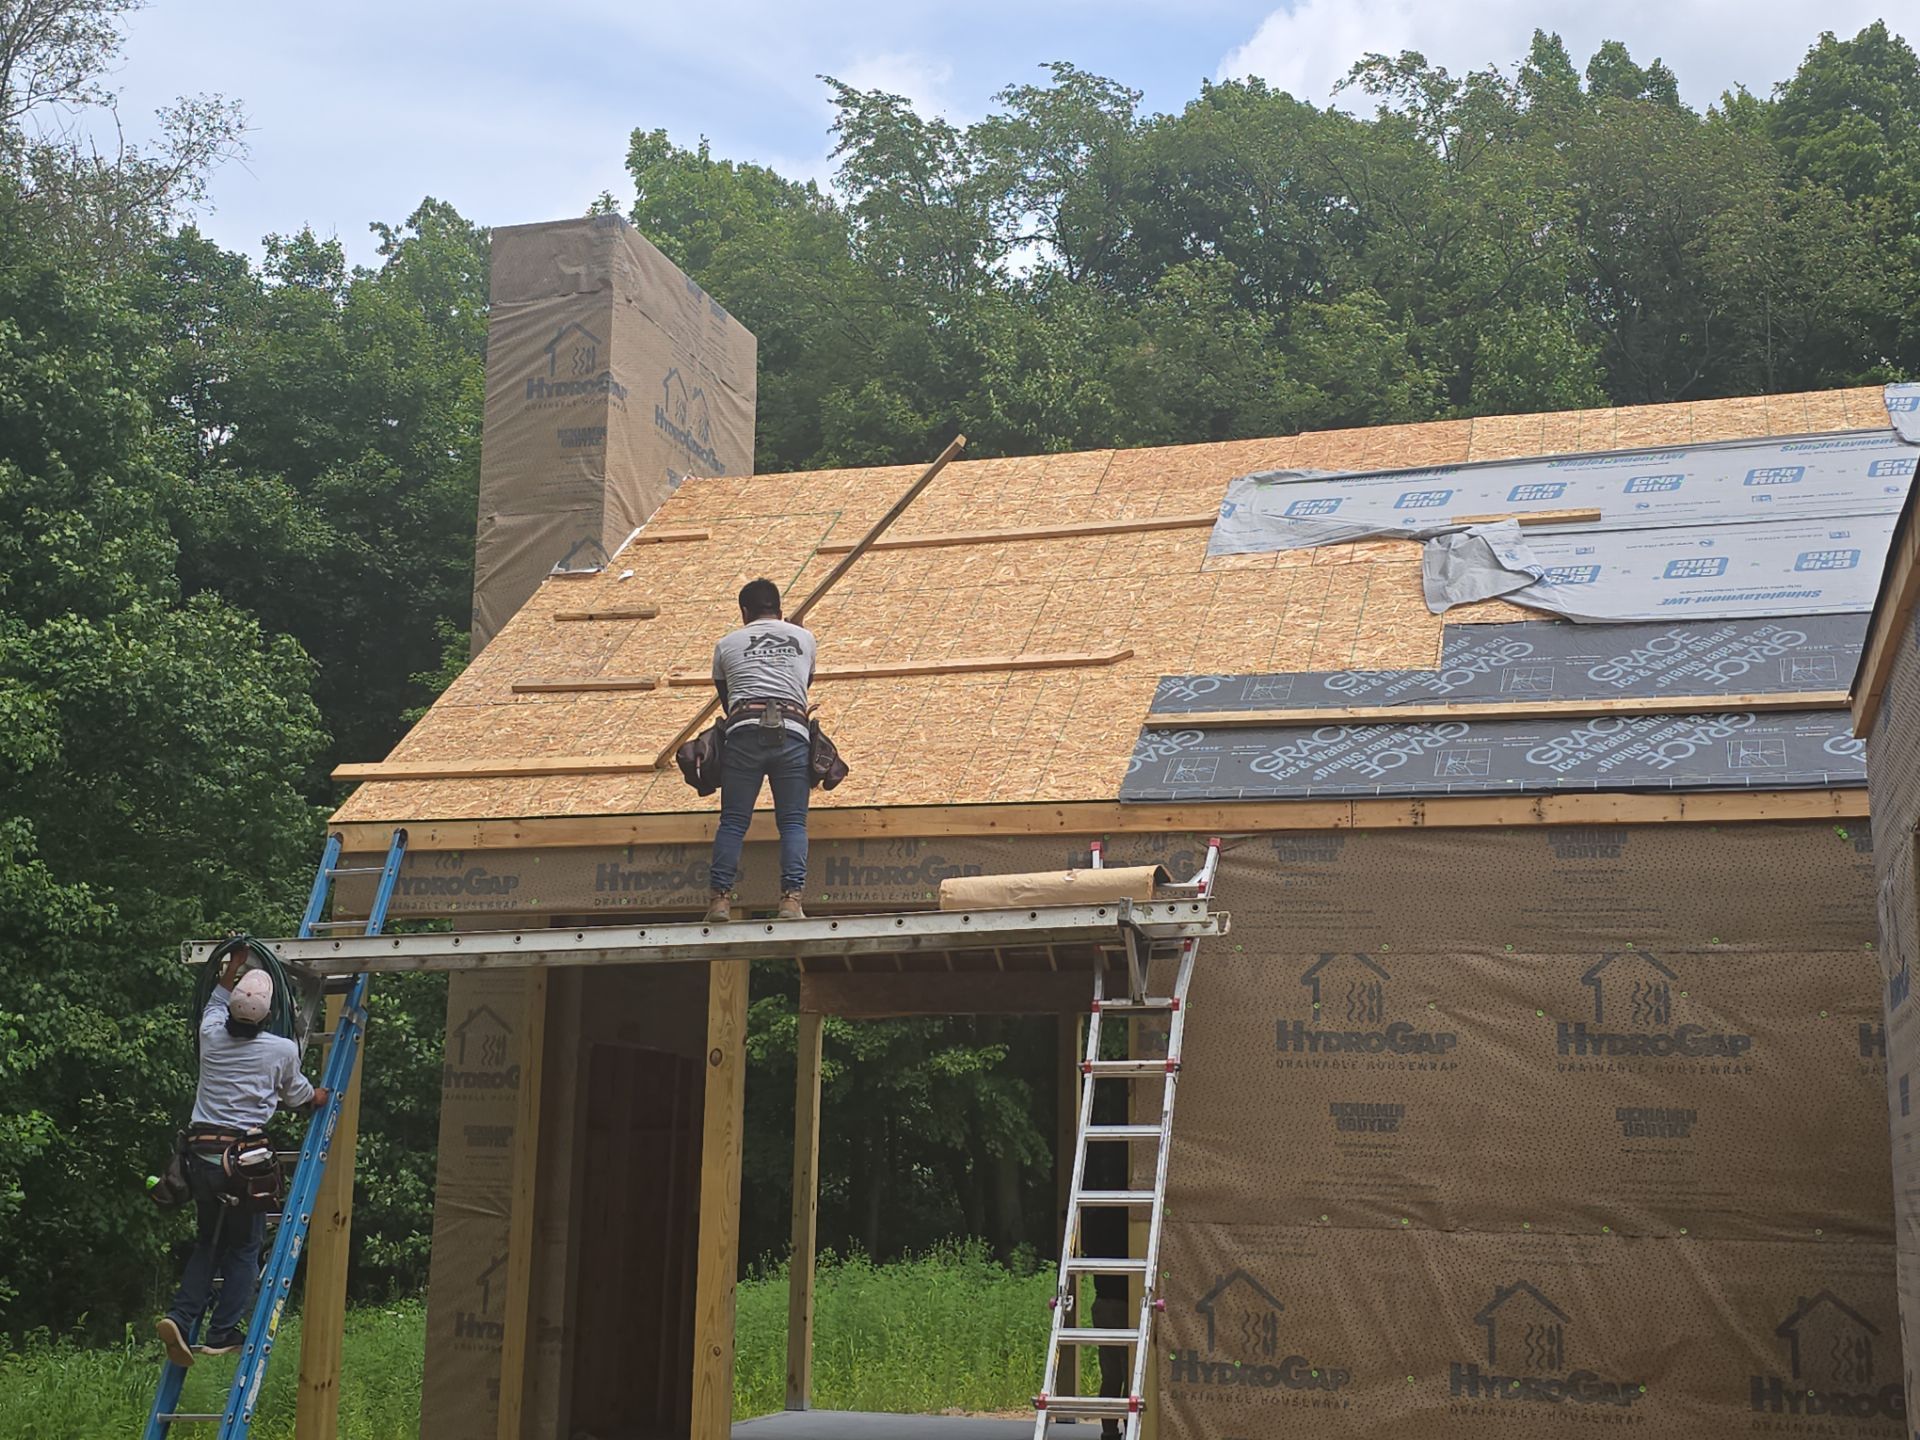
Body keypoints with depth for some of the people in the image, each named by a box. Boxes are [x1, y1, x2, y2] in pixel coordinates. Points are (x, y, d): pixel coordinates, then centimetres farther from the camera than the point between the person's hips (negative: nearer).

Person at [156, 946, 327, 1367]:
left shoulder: (212, 1036, 3)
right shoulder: (283, 1050, -4)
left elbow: (215, 1004, 30)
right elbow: (295, 1095, 16)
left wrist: (233, 969, 41)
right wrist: (316, 1096, 38)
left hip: (200, 1154, 4)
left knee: (208, 1242, 19)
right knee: (244, 1248, 9)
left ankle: (181, 1316, 4)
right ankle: (222, 1334, 6)